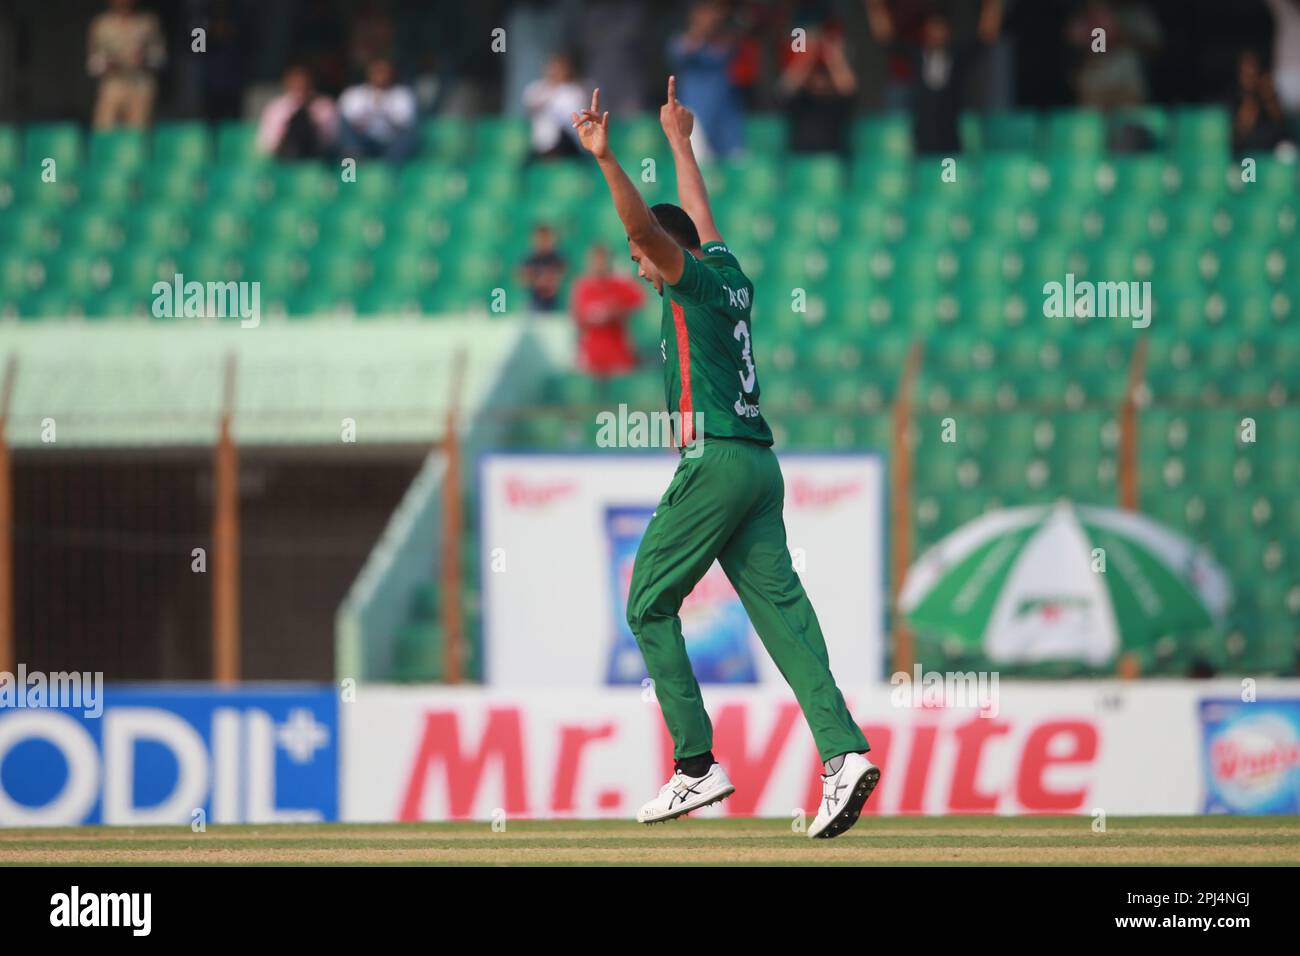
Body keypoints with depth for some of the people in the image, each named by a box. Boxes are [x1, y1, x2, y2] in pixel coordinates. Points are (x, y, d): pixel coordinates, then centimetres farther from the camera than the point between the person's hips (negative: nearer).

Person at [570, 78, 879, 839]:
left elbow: (648, 226, -21)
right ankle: (843, 750, -17)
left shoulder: (698, 281, -3)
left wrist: (607, 159, -31)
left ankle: (697, 763, -5)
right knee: (781, 608, -1)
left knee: (650, 605, 1)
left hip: (715, 461, -8)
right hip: (761, 463, 8)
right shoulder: (731, 280, 18)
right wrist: (680, 144, 50)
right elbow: (699, 220, 37)